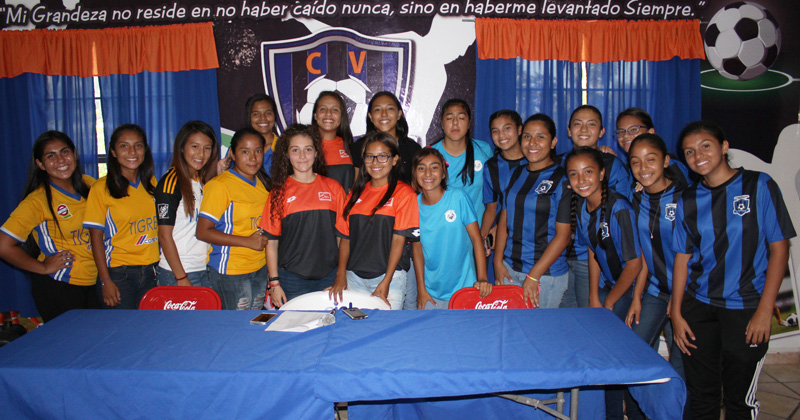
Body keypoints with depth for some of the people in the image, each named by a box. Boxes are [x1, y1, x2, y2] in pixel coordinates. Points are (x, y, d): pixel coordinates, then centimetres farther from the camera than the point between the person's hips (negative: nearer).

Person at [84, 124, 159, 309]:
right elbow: (96, 237, -5)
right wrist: (106, 280, -10)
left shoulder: (151, 183, 8)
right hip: (119, 273, -4)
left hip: (151, 271, 4)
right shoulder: (102, 188, -5)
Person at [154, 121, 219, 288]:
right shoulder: (171, 182, -10)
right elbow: (164, 235, -12)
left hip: (206, 270, 6)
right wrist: (181, 278, -15)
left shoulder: (205, 180, 10)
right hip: (176, 274, -6)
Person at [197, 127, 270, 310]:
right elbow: (203, 232, -15)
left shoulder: (263, 182, 9)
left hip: (260, 268, 6)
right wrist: (246, 241, -18)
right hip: (230, 271, -6)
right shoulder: (220, 185, -12)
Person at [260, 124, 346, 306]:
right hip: (292, 279, -1)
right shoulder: (280, 191, 2)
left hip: (328, 277, 1)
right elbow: (271, 241, 2)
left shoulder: (333, 187, 5)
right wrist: (274, 283, -1)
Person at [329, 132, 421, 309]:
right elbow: (345, 236, 11)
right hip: (354, 278, 4)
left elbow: (398, 240, -8)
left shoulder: (403, 193, -3)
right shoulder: (356, 193, 12)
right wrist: (341, 275, 1)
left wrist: (385, 282, -13)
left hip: (389, 277, -4)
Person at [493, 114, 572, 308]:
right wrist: (498, 262, 1)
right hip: (509, 270, 5)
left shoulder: (562, 180, -7)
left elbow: (563, 235, -10)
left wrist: (533, 276, -13)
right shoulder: (516, 174, 9)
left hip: (547, 275, -4)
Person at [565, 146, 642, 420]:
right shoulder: (581, 208, -2)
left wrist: (609, 303, -8)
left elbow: (634, 264, -20)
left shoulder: (619, 209, -24)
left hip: (631, 287, -6)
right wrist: (594, 299, 3)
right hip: (608, 286, 6)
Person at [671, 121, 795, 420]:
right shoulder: (688, 200, 6)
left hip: (745, 308, -3)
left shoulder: (759, 186, -4)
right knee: (701, 395, 10)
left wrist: (765, 311, -10)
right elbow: (683, 258, 8)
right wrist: (676, 313, 3)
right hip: (697, 307, 3)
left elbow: (779, 249, -5)